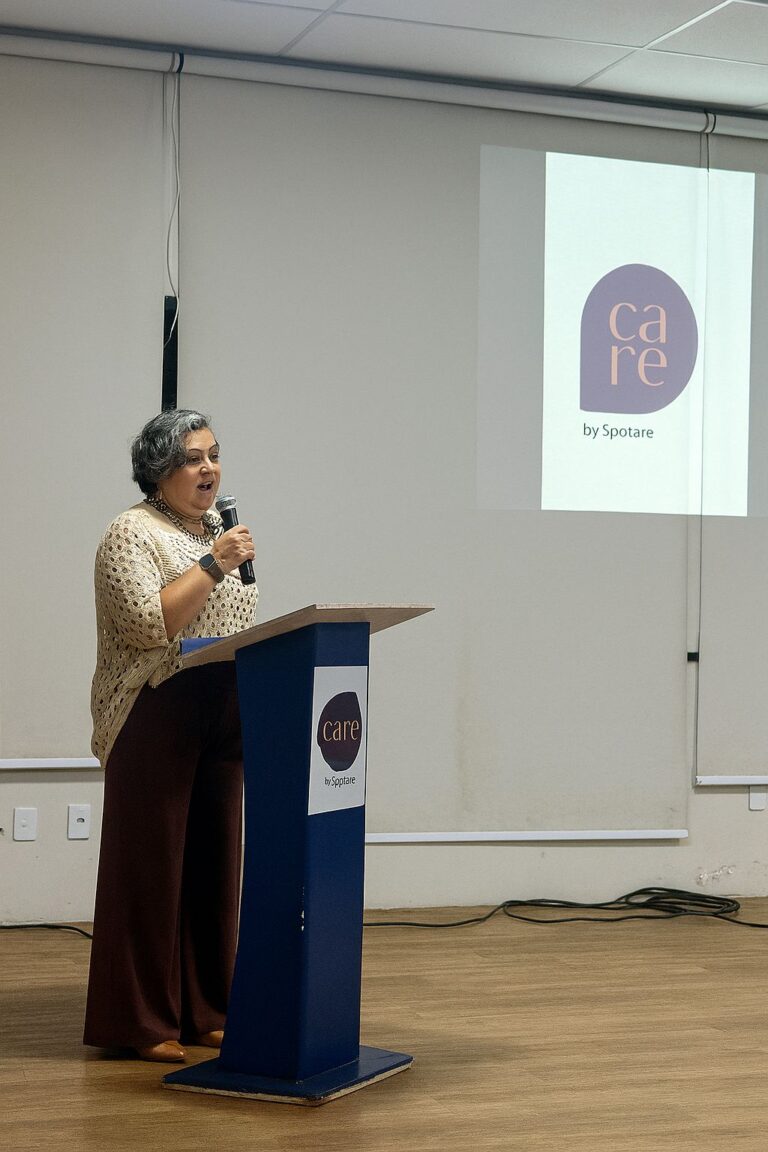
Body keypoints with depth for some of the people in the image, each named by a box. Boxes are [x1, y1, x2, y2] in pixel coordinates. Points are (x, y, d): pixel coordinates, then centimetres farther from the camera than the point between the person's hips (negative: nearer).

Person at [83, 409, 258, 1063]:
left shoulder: (220, 529, 17)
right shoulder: (133, 533, -6)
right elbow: (147, 623, -18)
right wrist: (213, 565, -19)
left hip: (224, 719, 7)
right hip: (157, 718, -7)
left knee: (215, 861, 8)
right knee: (151, 863, -3)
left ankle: (204, 1012, 17)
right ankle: (140, 1024, 3)